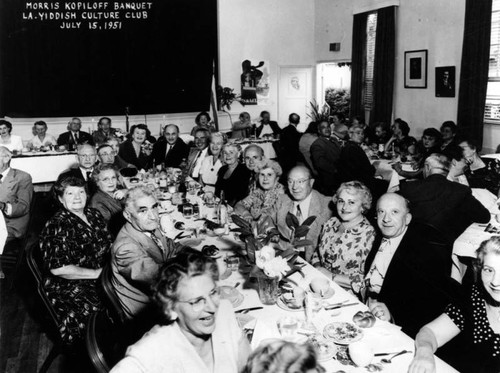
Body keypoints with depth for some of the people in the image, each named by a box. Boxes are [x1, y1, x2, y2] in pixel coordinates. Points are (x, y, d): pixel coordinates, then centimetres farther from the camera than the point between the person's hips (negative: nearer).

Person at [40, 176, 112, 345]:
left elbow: (108, 244, 21)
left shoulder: (94, 215, 12)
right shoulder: (57, 226, -10)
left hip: (99, 277, 7)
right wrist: (97, 273, -15)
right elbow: (58, 268, -17)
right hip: (69, 285, -7)